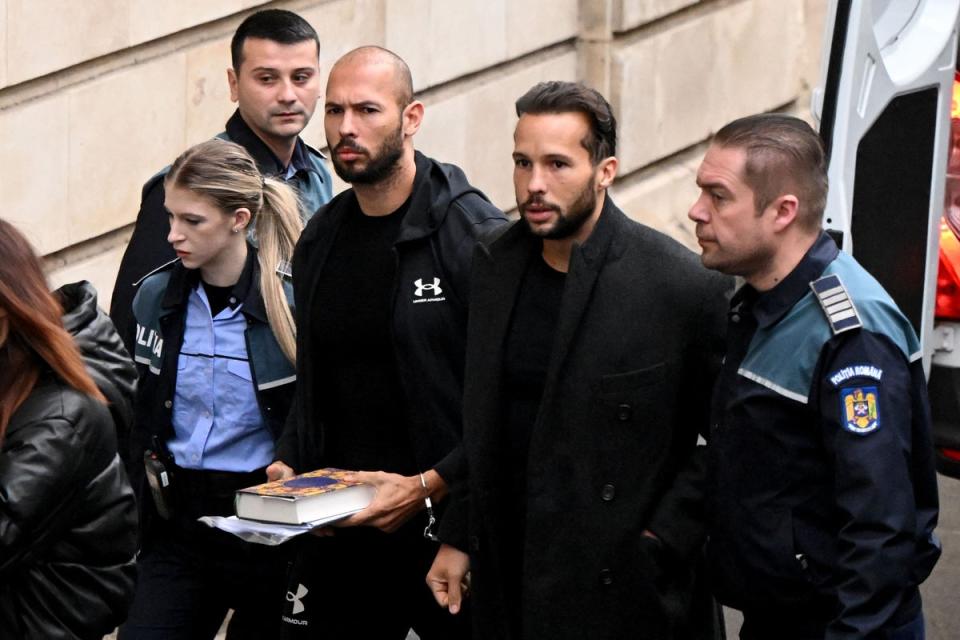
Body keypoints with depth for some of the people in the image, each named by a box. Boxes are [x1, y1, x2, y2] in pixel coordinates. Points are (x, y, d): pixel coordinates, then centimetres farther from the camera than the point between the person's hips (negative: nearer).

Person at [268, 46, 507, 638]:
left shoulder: (475, 234, -11)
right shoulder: (319, 241, 11)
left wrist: (426, 488, -18)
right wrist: (289, 464, 4)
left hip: (447, 519, -5)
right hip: (337, 526, 6)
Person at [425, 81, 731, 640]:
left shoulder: (686, 286, -13)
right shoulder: (495, 265, 5)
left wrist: (660, 546, -14)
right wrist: (458, 538, 11)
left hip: (624, 588, -5)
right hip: (508, 576, 5)